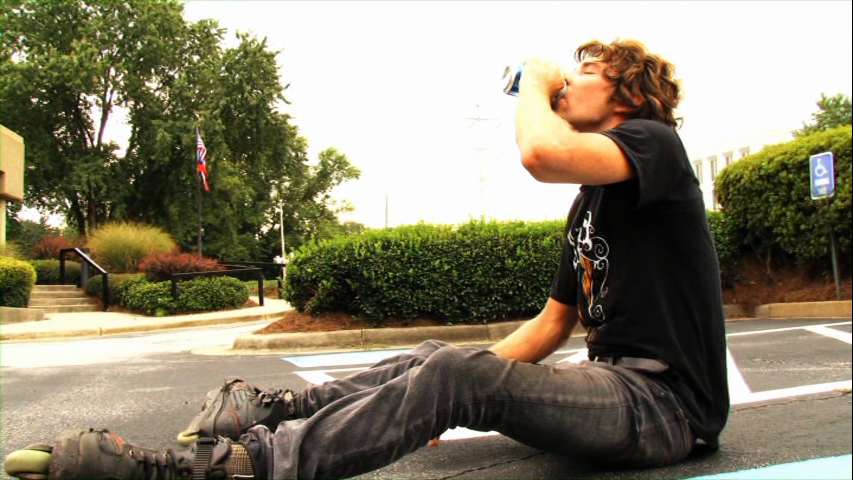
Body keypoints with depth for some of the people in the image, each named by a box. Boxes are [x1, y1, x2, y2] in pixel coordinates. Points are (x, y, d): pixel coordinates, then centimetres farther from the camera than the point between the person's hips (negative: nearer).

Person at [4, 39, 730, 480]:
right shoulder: (589, 205, 19)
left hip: (665, 401, -8)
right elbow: (554, 323, 20)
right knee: (434, 362, -1)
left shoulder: (655, 142, -8)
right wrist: (473, 381, 6)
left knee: (452, 373, -27)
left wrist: (535, 83, -9)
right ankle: (270, 409, -2)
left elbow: (543, 154, -32)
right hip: (616, 382, 9)